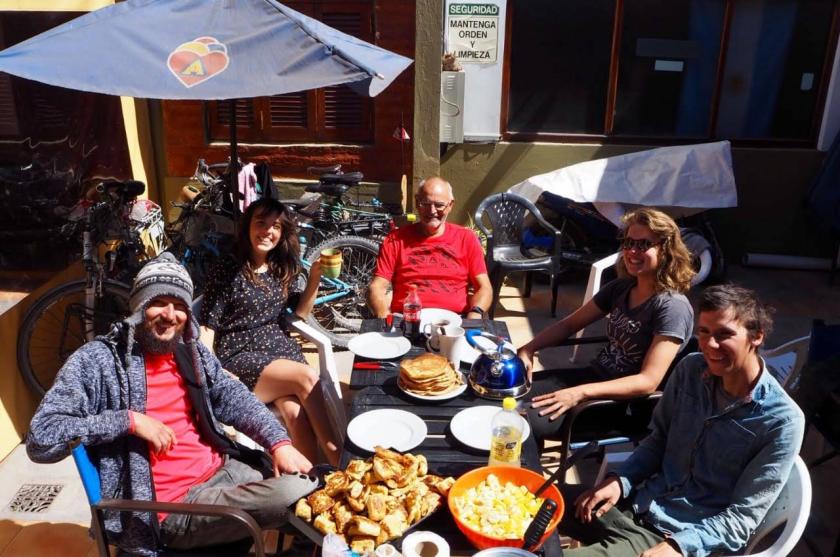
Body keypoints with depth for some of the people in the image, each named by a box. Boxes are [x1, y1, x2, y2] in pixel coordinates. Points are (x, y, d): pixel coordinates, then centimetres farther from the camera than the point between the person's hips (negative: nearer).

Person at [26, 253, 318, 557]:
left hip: (223, 468, 7)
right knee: (290, 496, -24)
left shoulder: (190, 352, 10)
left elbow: (234, 398, 9)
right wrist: (129, 420, -21)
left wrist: (279, 443, -7)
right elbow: (40, 440, -14)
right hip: (173, 507, -7)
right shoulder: (98, 361, -9)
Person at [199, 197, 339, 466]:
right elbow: (207, 326, -3)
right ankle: (334, 453, -16)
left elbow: (298, 314, 18)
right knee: (307, 377, -29)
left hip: (281, 347, 4)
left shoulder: (283, 269, 13)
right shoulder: (227, 271, -2)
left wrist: (315, 278, 5)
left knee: (296, 413, -27)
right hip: (240, 356, -3)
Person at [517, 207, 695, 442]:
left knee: (530, 421, -24)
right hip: (594, 375, 7)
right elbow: (569, 324, 12)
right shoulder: (621, 287, 5)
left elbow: (648, 382, -23)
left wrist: (581, 393, -31)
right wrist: (528, 349, -5)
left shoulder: (673, 307, -17)